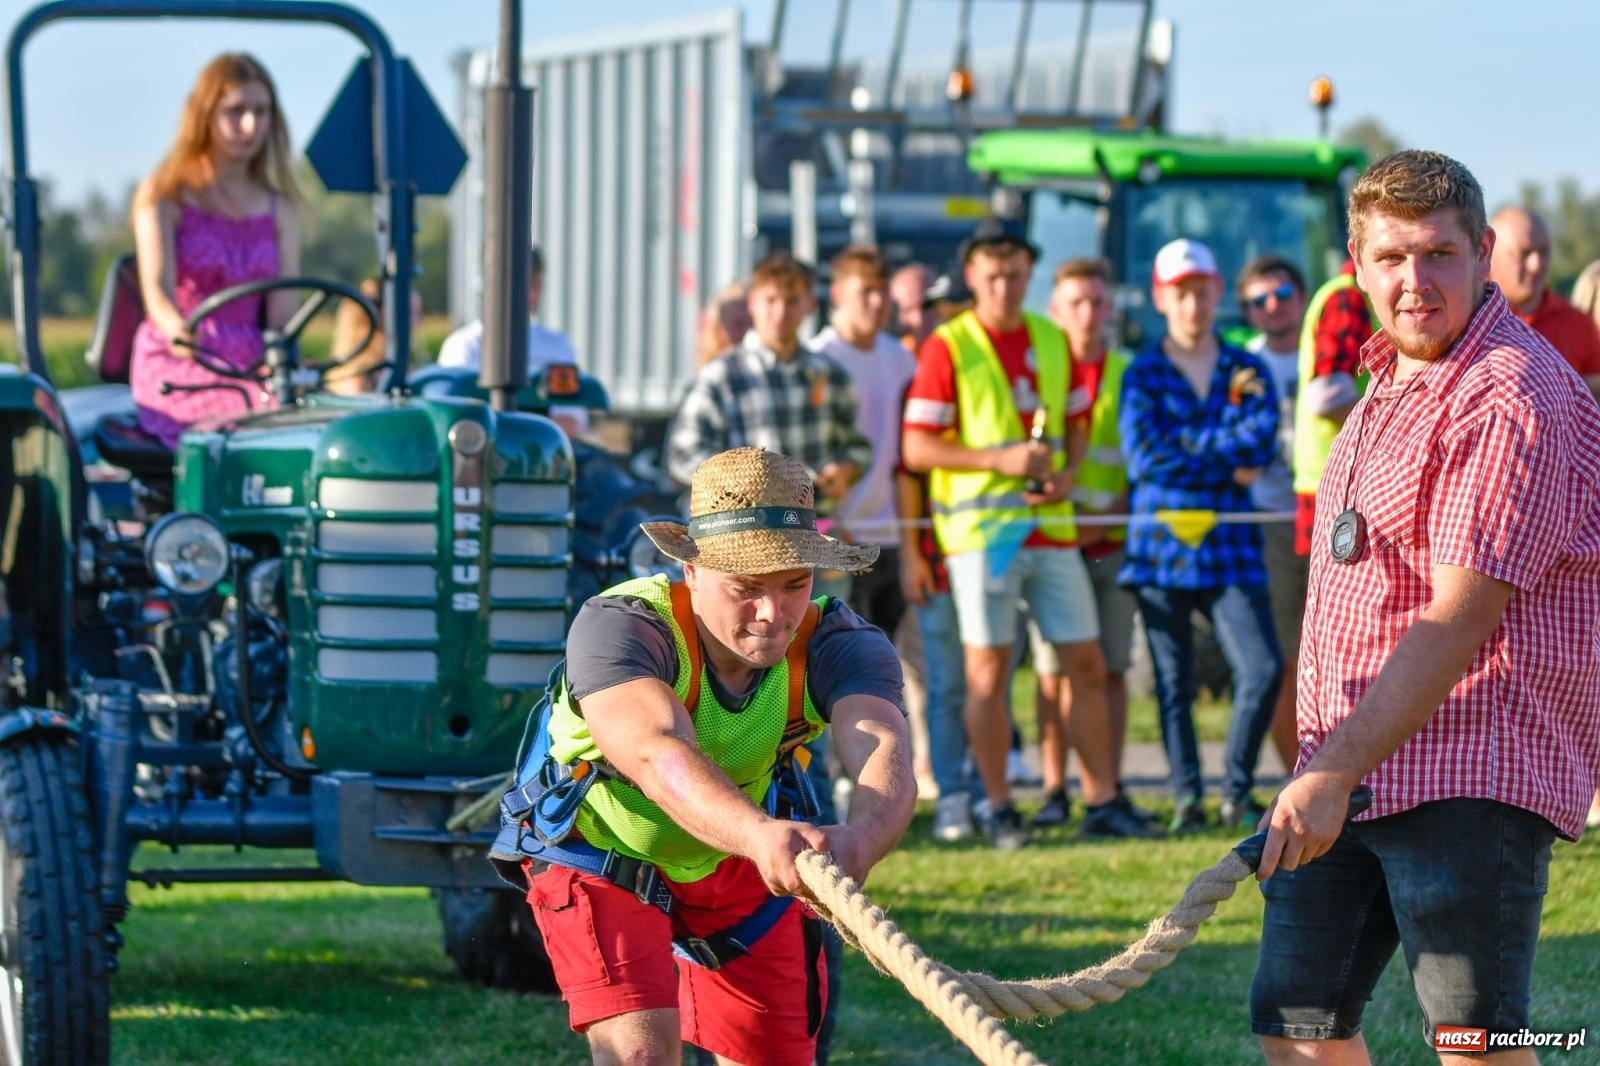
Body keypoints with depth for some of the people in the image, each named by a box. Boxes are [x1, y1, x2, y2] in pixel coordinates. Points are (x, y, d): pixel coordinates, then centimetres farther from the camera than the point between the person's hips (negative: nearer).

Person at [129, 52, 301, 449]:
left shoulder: (279, 209, 17)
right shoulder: (164, 194, 5)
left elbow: (282, 311, 6)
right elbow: (157, 290, -10)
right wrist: (181, 335, -34)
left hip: (249, 371, 4)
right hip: (176, 374, -3)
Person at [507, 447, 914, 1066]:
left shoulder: (837, 645, -26)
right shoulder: (616, 626, -36)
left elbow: (887, 762, -45)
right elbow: (660, 758, -54)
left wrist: (858, 842, -70)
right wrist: (760, 835, -74)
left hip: (738, 861, 4)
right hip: (600, 854, -4)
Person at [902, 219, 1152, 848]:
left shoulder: (1053, 341, 12)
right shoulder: (948, 348, -4)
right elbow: (917, 448, -8)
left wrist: (1067, 471, -1)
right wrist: (1000, 459, -17)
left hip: (1051, 526, 5)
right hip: (980, 529, -5)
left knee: (1087, 664, 4)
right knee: (987, 671, -2)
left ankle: (1101, 802, 10)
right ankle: (998, 808, 6)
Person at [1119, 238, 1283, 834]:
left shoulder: (1248, 371, 12)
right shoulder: (1143, 374, 7)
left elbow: (1262, 441, -5)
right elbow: (1143, 456, -8)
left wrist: (1191, 449, -11)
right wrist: (1229, 464, -7)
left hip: (1230, 546, 1)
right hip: (1162, 547, -1)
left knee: (1264, 670, -12)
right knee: (1174, 684, 2)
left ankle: (1238, 790, 3)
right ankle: (1186, 796, 11)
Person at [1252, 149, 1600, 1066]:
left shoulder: (1513, 397, -16)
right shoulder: (1392, 379, 17)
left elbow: (1459, 618, -22)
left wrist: (1335, 775, -25)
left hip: (1473, 776, -9)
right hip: (1348, 768, 9)